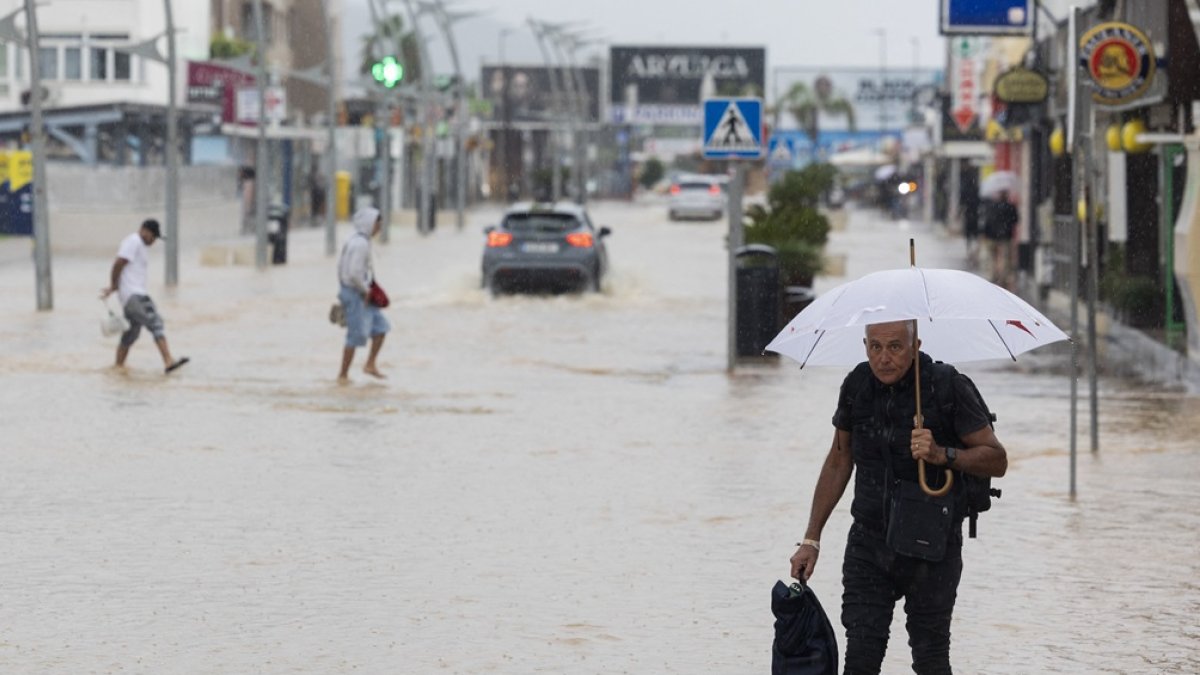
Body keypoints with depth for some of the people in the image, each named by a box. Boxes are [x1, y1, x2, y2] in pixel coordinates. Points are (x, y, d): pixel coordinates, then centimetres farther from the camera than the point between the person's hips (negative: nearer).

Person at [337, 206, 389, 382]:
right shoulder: (361, 244, -21)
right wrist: (365, 290, -14)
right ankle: (343, 375, 7)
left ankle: (370, 365, 16)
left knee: (381, 327, 12)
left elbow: (341, 264, 16)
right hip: (356, 294, -10)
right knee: (357, 335, -2)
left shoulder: (354, 241, 9)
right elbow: (354, 273, -28)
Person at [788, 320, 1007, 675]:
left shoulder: (949, 386, -11)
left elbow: (996, 460, -7)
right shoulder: (857, 385, 1)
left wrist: (942, 455, -26)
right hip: (868, 545, 3)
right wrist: (811, 539, 12)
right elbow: (839, 463, 14)